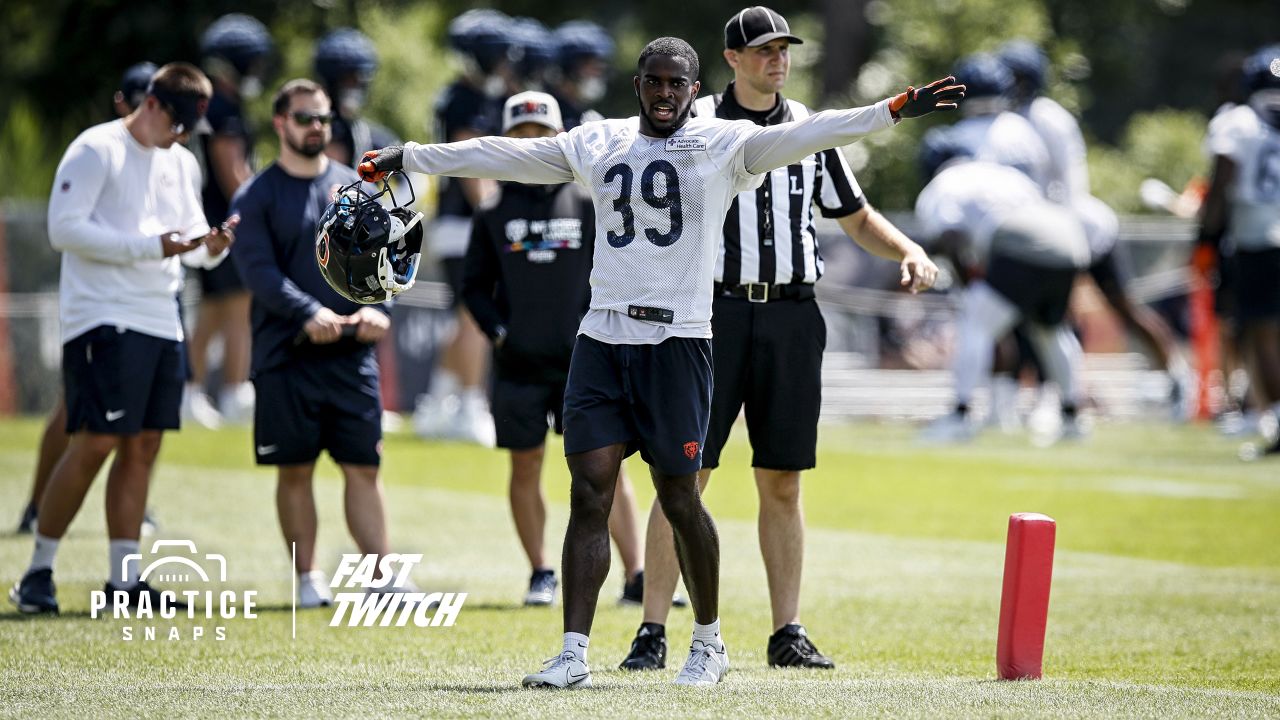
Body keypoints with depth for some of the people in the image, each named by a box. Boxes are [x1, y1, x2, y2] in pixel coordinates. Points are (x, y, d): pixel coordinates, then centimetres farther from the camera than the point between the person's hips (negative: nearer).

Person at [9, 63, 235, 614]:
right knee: (96, 442, -13)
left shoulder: (181, 163, 17)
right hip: (103, 317, -8)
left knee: (143, 446, 5)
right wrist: (149, 246, -19)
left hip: (161, 320, 8)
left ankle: (124, 579, 9)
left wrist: (210, 247, -3)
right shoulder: (96, 151, -7)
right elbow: (64, 228, -14)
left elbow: (189, 235, 22)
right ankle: (37, 573, -5)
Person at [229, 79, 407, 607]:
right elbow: (259, 271, -10)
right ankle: (307, 577, 11)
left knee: (363, 467, 0)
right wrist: (309, 313, -25)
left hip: (352, 354, 2)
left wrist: (375, 306, -16)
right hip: (285, 356, -2)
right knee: (295, 470, 2)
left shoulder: (356, 188, 13)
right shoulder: (255, 197, 2)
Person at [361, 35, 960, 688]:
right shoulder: (596, 144, 13)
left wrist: (895, 111, -20)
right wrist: (403, 159, 18)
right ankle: (573, 655, -5)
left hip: (676, 340, -3)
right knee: (589, 493, -4)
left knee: (679, 499, 0)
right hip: (601, 338, 3)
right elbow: (499, 156, 17)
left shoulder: (727, 144, 3)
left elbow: (803, 135, -8)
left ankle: (708, 644, 19)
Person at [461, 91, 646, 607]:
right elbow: (475, 285, 10)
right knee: (526, 468, 6)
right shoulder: (493, 213, 6)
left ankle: (635, 574, -8)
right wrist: (496, 329, -5)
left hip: (582, 362, -1)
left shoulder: (588, 204, 4)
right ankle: (540, 575, 17)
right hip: (518, 366, 1)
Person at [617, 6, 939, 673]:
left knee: (782, 481, 6)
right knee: (683, 474, -6)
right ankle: (652, 633, -4)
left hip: (792, 317, 3)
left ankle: (788, 634, 11)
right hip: (716, 312, -3)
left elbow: (856, 217, 20)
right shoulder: (696, 123, 2)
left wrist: (908, 249, 1)